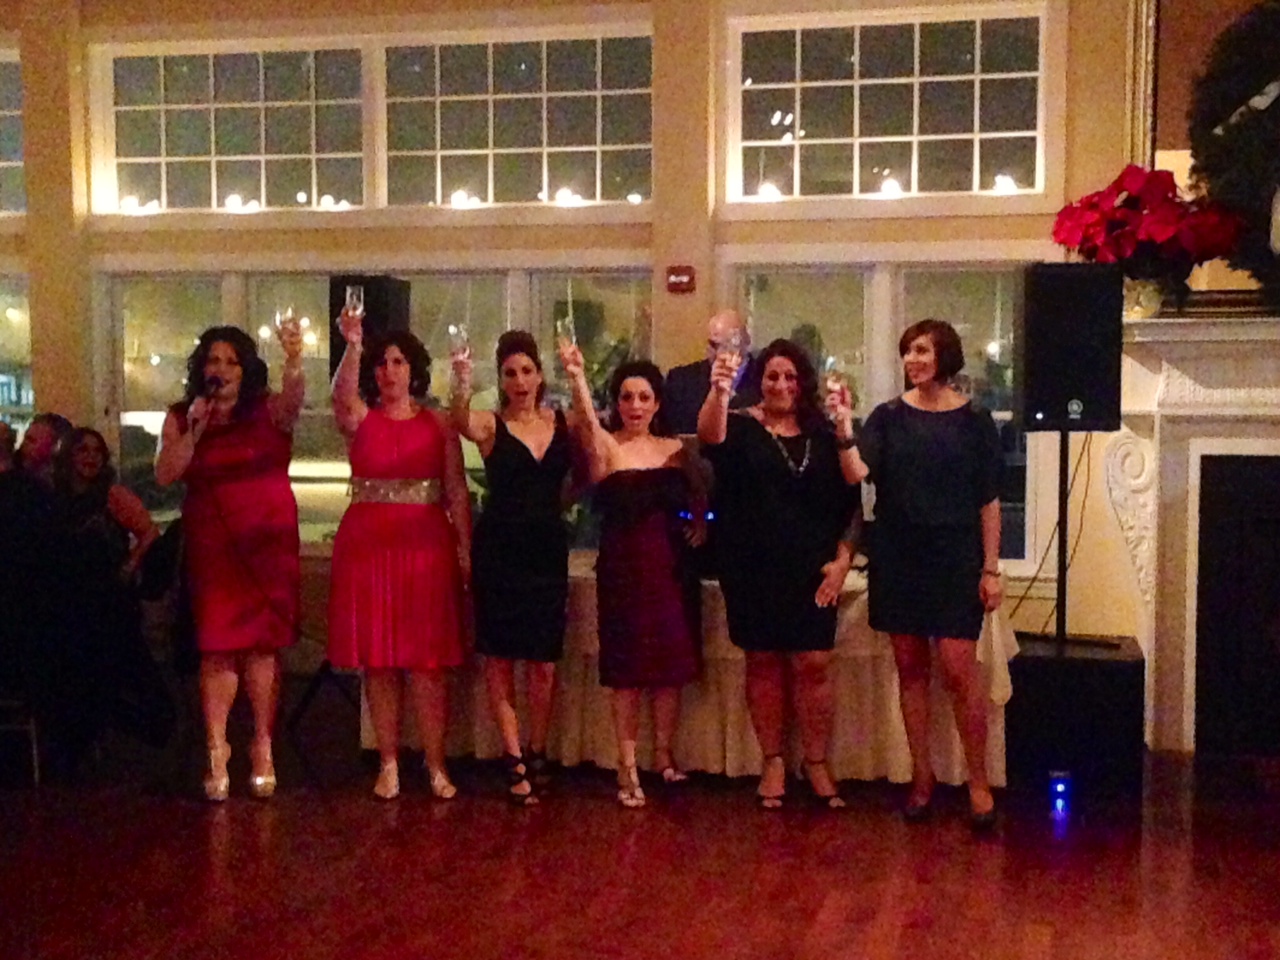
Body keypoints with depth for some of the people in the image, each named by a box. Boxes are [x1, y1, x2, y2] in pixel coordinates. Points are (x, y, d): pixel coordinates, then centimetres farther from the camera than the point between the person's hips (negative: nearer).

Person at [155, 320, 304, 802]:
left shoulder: (269, 409, 0)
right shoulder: (181, 418, 6)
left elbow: (294, 397, -23)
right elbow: (164, 475, -4)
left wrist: (294, 358, -42)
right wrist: (195, 430, -13)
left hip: (268, 540, -1)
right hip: (210, 542, 1)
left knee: (263, 644, 3)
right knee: (217, 646, -4)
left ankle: (262, 749, 11)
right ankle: (217, 752, 0)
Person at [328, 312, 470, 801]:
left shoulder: (438, 424, 6)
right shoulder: (359, 417, 5)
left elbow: (457, 490, 3)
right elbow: (342, 394, -19)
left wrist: (466, 548, -6)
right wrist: (353, 345, -34)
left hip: (425, 544, -1)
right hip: (367, 543, 1)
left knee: (426, 661, -1)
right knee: (377, 660, 4)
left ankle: (435, 766, 6)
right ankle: (389, 764, 13)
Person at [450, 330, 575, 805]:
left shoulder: (562, 423, 6)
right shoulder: (490, 424, -2)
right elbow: (460, 421, -23)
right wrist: (462, 385, -45)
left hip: (548, 549, 2)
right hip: (500, 548, -2)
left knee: (544, 659, 4)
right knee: (500, 655, 1)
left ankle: (537, 754, 20)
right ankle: (514, 760, 8)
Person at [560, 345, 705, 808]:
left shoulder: (675, 449, 9)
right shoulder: (605, 446, -4)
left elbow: (697, 499, 17)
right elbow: (586, 422, -26)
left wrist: (699, 522, -6)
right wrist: (576, 377, -44)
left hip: (670, 565, 4)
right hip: (623, 565, -3)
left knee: (672, 664, 7)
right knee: (627, 666, -1)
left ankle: (663, 755, 25)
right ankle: (627, 767, 8)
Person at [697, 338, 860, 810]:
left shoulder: (824, 435, 8)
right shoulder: (742, 427, 1)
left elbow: (848, 501, 10)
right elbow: (709, 436, -24)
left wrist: (842, 559, -1)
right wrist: (718, 391, -44)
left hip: (812, 571, 1)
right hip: (755, 570, -1)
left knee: (813, 662, -1)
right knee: (763, 662, 5)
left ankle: (817, 763, 12)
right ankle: (772, 761, 17)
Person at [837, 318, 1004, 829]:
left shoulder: (974, 421, 0)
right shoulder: (889, 417, 4)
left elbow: (988, 501, 0)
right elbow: (856, 472, -10)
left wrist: (990, 569, -4)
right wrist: (844, 429, -26)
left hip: (955, 559, -2)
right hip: (898, 558, 2)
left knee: (958, 669, -7)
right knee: (911, 668, 8)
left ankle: (979, 781, 6)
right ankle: (921, 776, 19)